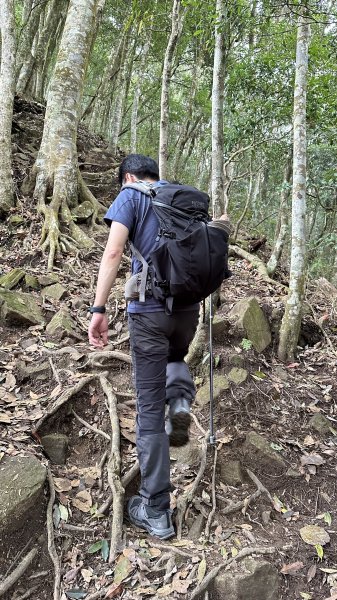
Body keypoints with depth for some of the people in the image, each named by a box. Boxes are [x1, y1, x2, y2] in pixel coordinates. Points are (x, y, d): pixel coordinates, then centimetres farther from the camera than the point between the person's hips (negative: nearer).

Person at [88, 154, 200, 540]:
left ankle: (156, 511, 9)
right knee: (175, 357, 36)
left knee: (150, 409, 3)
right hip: (188, 307, 5)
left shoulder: (130, 196, 2)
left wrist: (98, 309, -14)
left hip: (149, 310, -4)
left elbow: (113, 252, -12)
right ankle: (180, 400, 3)